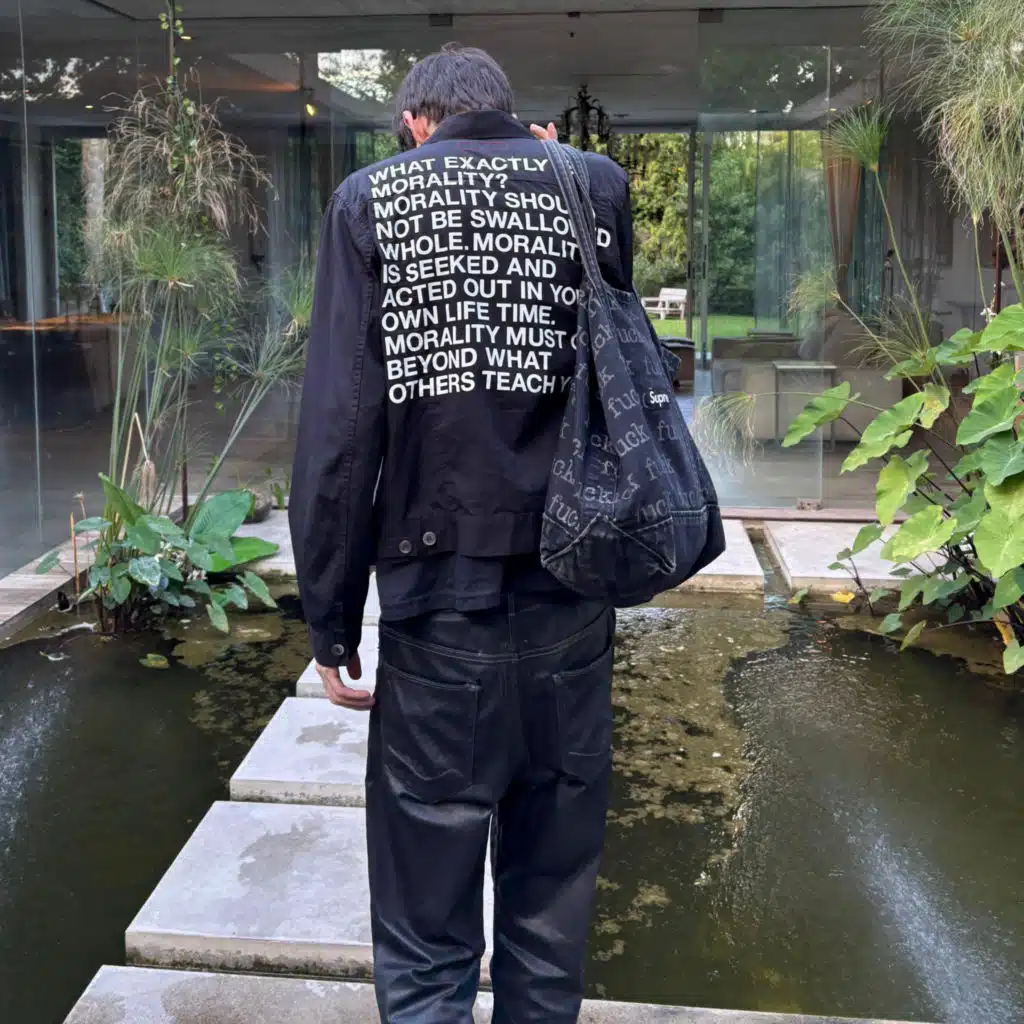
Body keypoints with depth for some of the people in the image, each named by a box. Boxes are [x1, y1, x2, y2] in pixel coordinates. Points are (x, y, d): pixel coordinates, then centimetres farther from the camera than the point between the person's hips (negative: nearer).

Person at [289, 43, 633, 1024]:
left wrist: (331, 622, -2)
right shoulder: (595, 189, 4)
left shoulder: (371, 202, -1)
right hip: (571, 612, 3)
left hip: (437, 611, -2)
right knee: (550, 921, 17)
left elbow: (338, 427, -8)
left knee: (425, 940, 9)